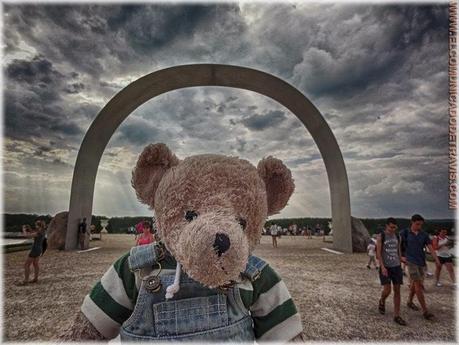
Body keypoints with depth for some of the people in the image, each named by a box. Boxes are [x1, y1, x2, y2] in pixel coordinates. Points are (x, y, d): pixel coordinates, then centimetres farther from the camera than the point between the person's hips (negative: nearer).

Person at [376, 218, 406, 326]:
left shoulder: (397, 237, 6)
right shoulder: (380, 236, -9)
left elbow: (399, 252, 14)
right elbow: (378, 253, -13)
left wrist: (400, 266, 14)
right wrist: (382, 267, -21)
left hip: (396, 266, 5)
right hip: (385, 267, -4)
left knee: (397, 291, 2)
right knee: (387, 290, -8)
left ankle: (397, 316, 9)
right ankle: (382, 301, 26)